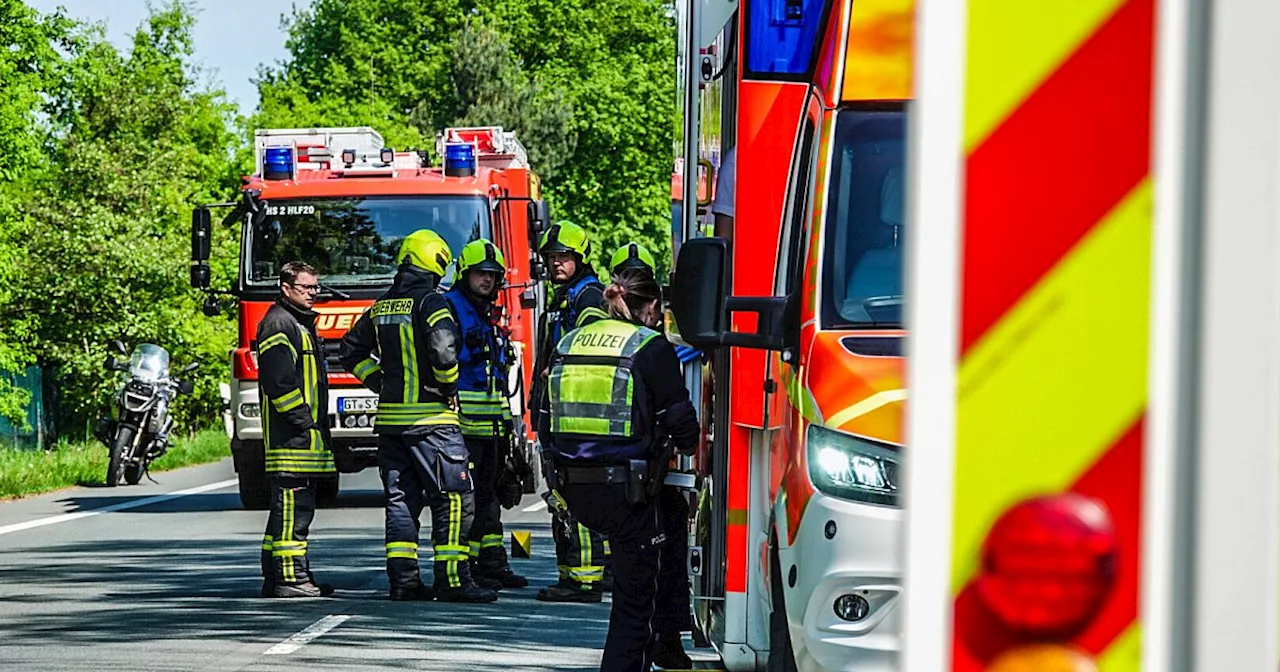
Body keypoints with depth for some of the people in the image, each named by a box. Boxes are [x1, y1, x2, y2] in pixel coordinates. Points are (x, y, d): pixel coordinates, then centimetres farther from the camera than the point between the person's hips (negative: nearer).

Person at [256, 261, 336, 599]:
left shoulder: (302, 324, 23)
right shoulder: (279, 324, -10)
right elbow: (278, 381, -20)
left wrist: (319, 427, 22)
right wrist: (304, 421, -19)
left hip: (307, 435, 11)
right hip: (291, 438, -11)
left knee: (294, 508, 12)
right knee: (293, 508, -12)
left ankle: (276, 577, 16)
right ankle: (291, 578, -14)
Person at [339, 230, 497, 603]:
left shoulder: (381, 308, 12)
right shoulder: (430, 303, -11)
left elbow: (352, 352, 19)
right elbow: (444, 349, -25)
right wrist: (449, 386, -9)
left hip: (391, 418, 7)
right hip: (431, 418, -7)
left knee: (400, 499, 10)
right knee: (453, 498, -4)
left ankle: (402, 579, 7)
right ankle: (452, 581, -9)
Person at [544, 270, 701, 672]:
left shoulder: (569, 343, 12)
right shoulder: (651, 348, -6)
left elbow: (546, 420, 16)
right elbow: (680, 419, -5)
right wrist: (688, 444, 17)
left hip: (573, 487, 6)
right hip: (628, 486, -6)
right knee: (636, 600, 1)